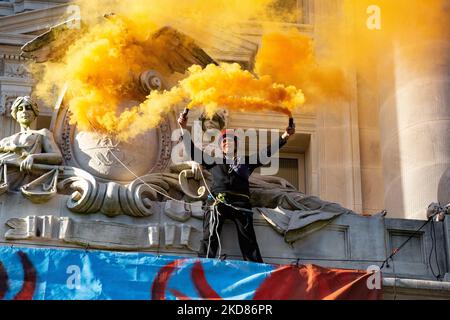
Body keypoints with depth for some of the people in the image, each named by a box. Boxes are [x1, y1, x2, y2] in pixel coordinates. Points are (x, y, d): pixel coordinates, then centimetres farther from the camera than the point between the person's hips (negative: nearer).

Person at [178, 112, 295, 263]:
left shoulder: (246, 160, 28)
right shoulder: (214, 161, 28)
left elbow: (267, 152, 21)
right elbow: (193, 151, 23)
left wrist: (285, 136, 13)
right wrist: (184, 129, 14)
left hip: (240, 203, 0)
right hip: (218, 200, 0)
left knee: (249, 241, -8)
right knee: (210, 237, -15)